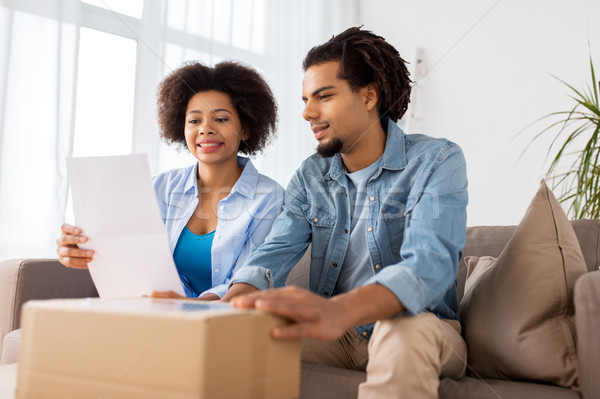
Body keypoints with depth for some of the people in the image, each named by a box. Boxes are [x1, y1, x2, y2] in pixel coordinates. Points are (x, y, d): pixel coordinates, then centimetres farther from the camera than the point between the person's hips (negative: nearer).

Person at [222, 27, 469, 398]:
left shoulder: (437, 161, -11)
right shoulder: (310, 176, 6)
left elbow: (428, 264, -29)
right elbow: (275, 254, -7)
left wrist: (339, 310, -49)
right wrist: (229, 305, -31)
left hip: (422, 330, -3)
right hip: (337, 330, 4)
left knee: (406, 331, -38)